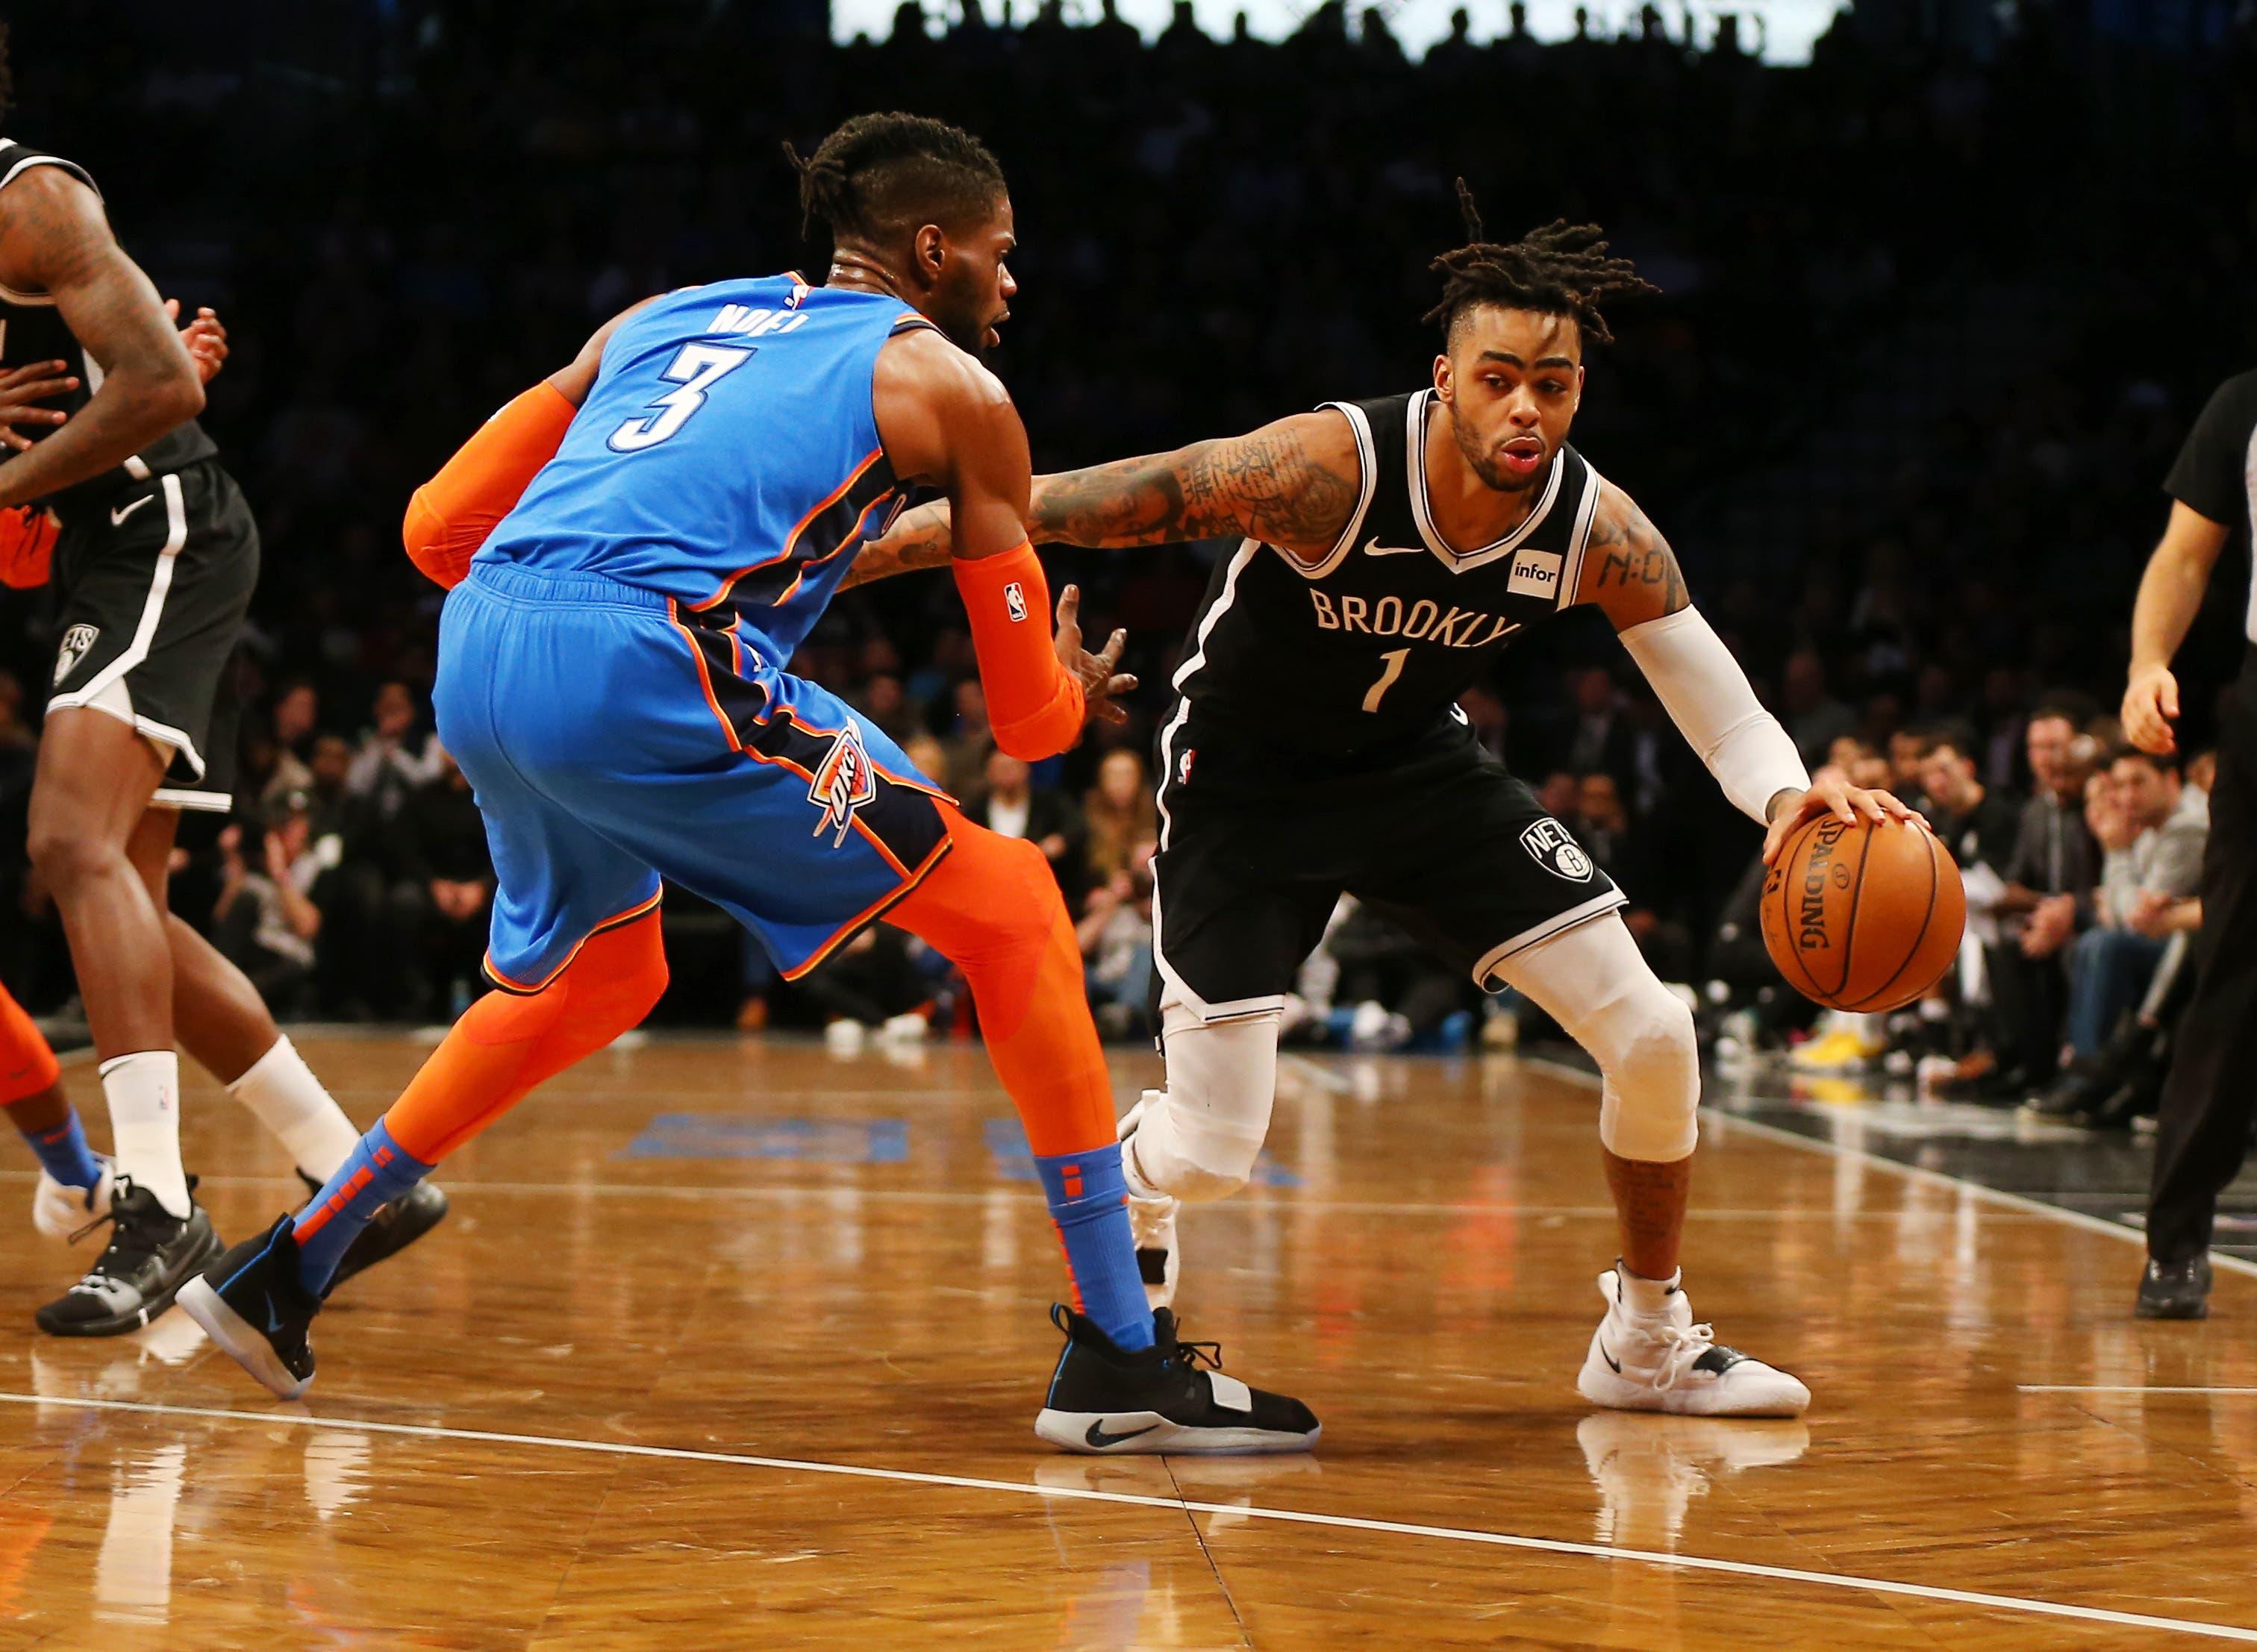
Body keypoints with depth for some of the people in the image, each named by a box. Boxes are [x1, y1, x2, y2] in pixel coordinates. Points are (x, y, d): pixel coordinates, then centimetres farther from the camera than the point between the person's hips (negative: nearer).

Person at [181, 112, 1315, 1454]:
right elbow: (1026, 717, 17)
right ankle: (1121, 1361, 1)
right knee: (1014, 909, 5)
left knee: (599, 977, 33)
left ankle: (282, 1273, 35)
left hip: (475, 651, 7)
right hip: (649, 667, -7)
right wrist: (1077, 685, 40)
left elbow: (439, 527, 25)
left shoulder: (665, 317, 29)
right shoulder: (951, 386, 15)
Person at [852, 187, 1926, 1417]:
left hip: (1415, 764, 4)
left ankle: (1648, 1345, 16)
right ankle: (1131, 1184, 30)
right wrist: (830, 559, -30)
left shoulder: (1598, 528, -19)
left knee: (1653, 1036, -7)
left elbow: (1722, 707, -14)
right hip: (1242, 777, -4)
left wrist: (1789, 796, -39)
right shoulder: (1332, 469, -33)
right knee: (1212, 1155, -11)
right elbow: (1069, 506, -30)